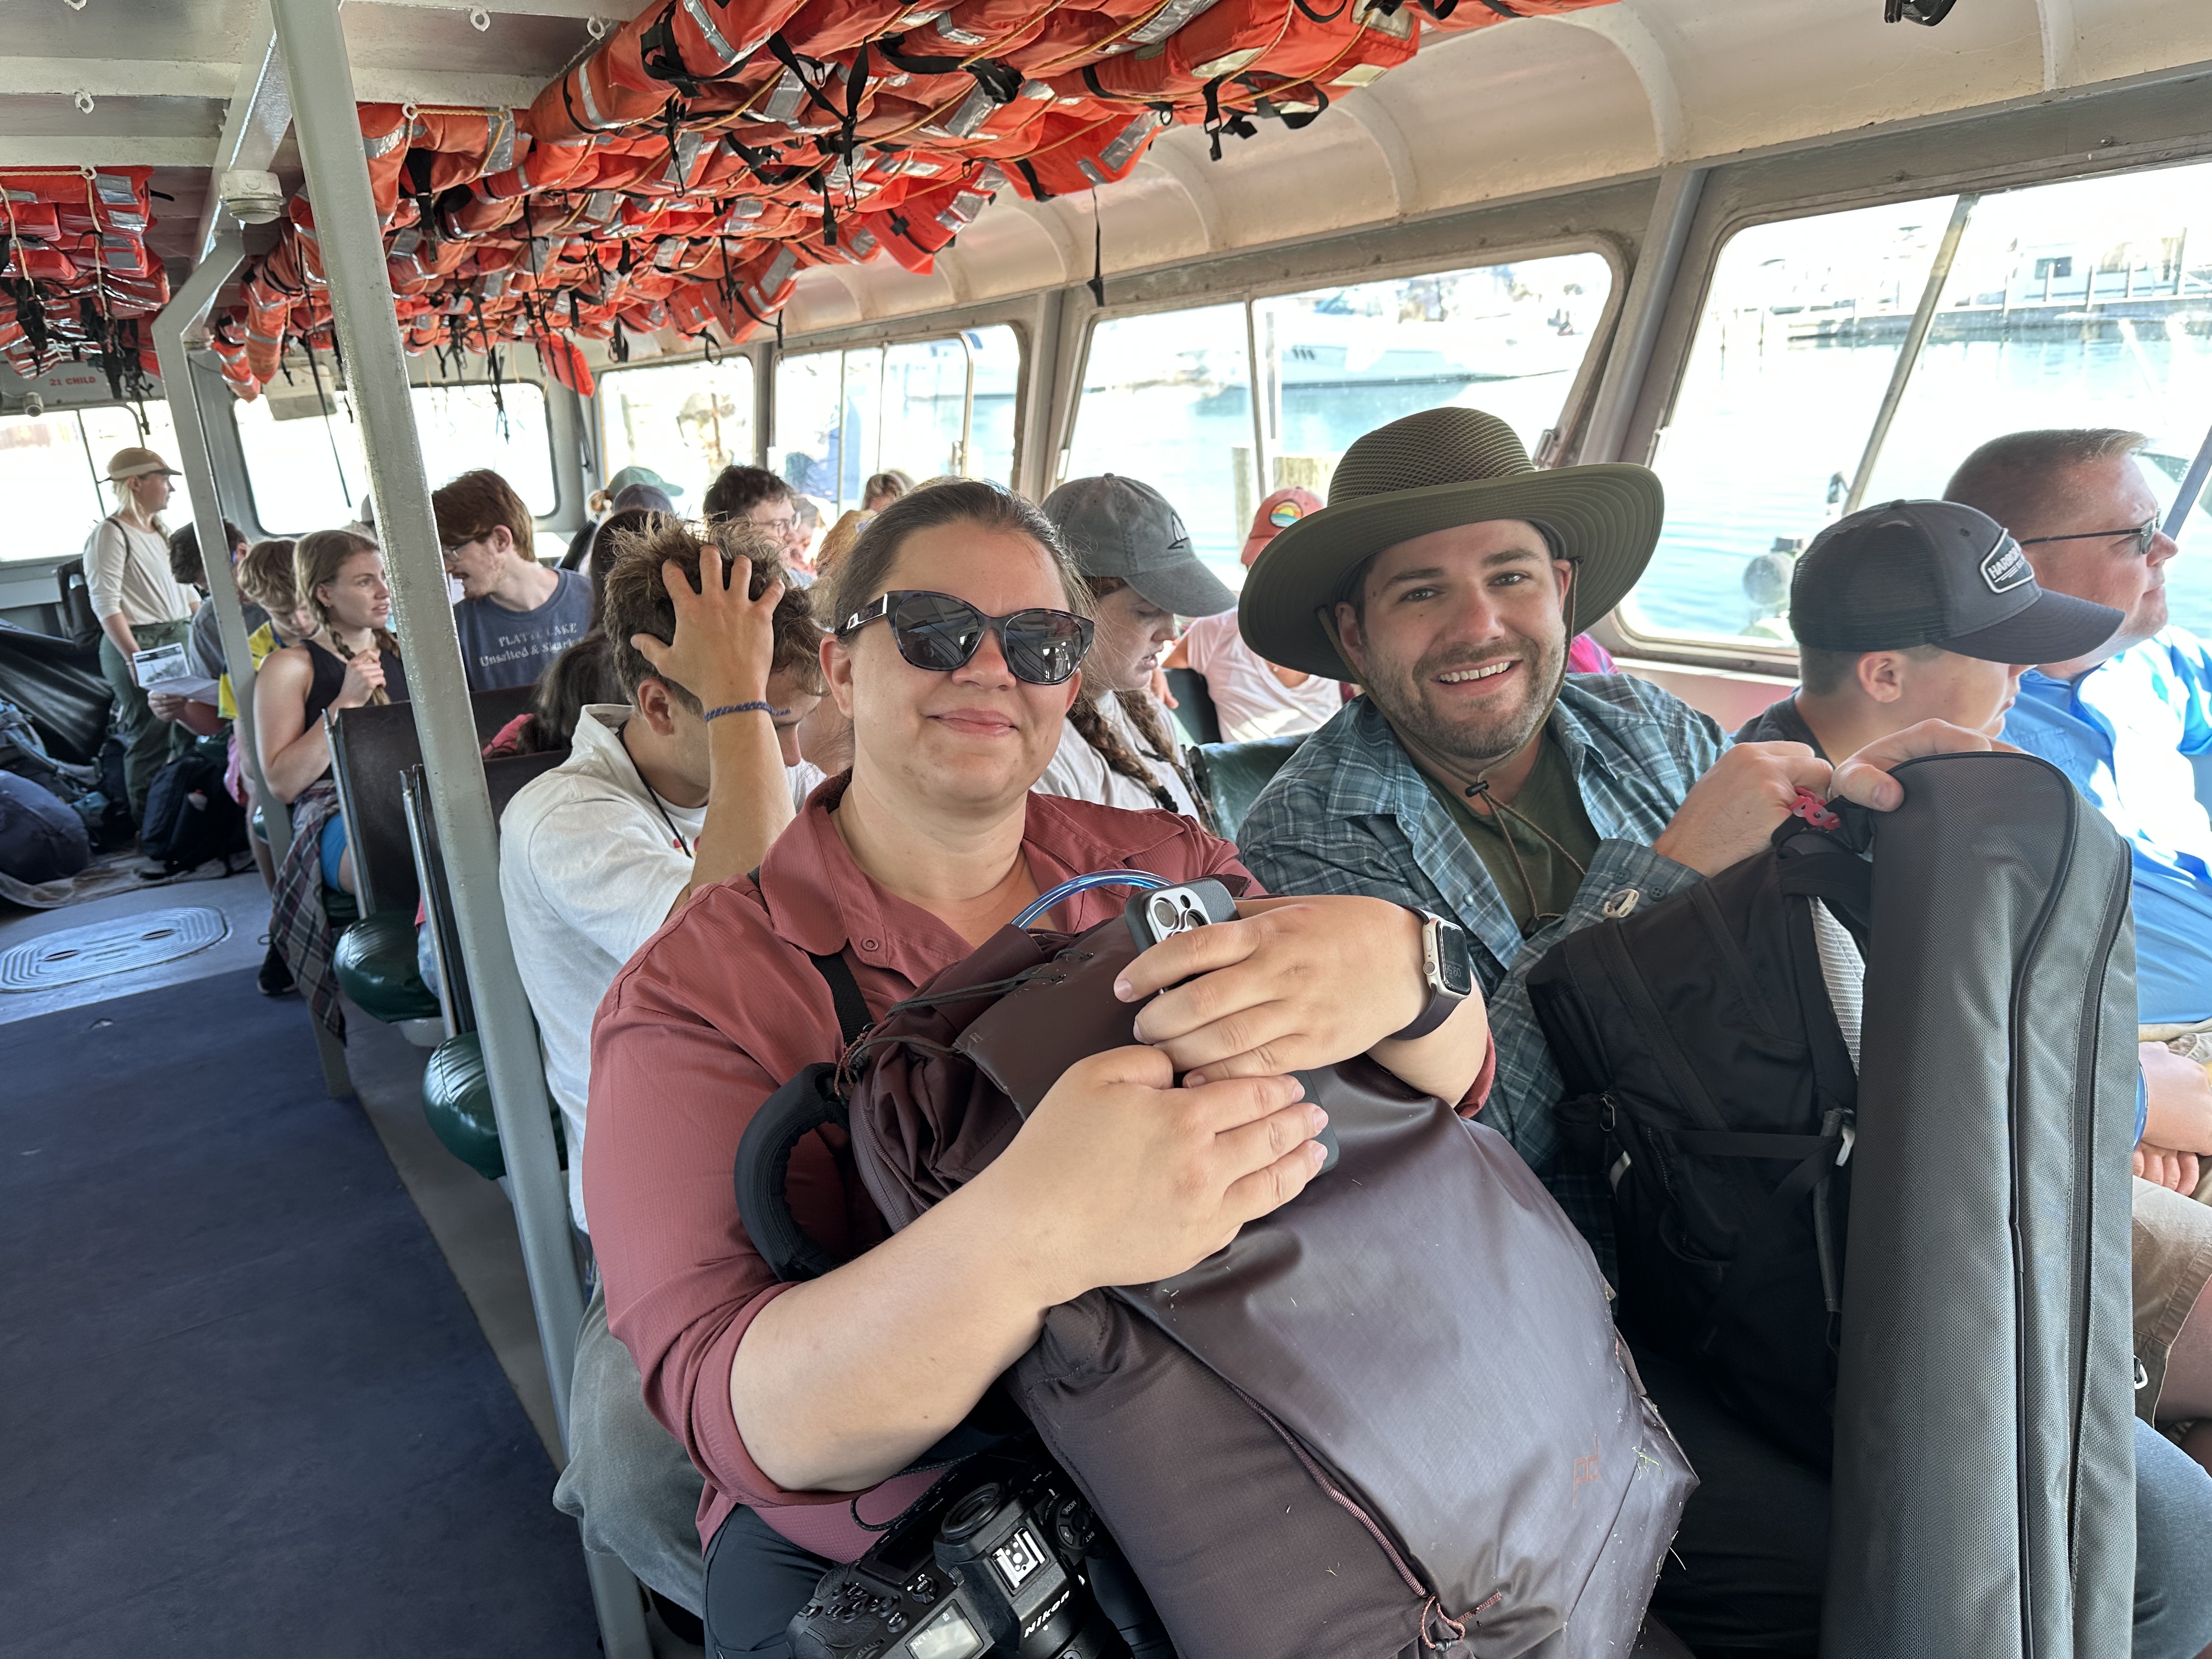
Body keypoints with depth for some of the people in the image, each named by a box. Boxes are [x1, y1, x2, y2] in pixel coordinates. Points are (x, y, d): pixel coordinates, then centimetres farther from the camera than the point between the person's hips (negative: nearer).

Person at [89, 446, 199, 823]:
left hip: (180, 640, 8)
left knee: (188, 733, 7)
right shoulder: (111, 534, -8)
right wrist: (134, 658, -21)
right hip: (139, 645, -8)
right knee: (151, 739, -6)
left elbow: (184, 589, 23)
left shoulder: (160, 532, 16)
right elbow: (106, 605, -15)